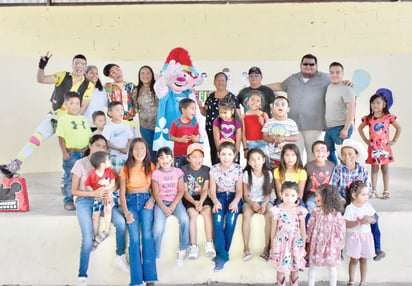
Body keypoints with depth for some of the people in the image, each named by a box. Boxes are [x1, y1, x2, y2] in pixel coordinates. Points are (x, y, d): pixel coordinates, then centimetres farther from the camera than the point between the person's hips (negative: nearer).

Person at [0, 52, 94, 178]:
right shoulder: (63, 76, -3)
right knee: (34, 138, -10)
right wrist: (42, 66, -30)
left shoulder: (88, 85, -5)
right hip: (54, 117, 1)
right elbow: (41, 79, -12)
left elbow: (83, 107, -7)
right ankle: (13, 167, -8)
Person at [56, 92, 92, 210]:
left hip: (84, 153, 5)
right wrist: (64, 152, -13)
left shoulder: (83, 119, 14)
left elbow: (89, 135, 19)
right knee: (70, 178, 0)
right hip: (71, 154, -5)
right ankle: (68, 201, 10)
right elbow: (61, 137, -7)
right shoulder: (63, 119, -2)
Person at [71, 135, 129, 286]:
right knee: (88, 239, -19)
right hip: (84, 201, -3)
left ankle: (120, 258, -3)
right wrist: (94, 194, -18)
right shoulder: (81, 163, -2)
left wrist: (110, 191, -16)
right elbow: (74, 191, -3)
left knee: (121, 222, -23)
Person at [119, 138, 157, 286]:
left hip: (146, 200, 0)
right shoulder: (126, 168, 6)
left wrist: (152, 200, -7)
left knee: (147, 235, -18)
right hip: (131, 201, 0)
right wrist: (126, 212, -5)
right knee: (134, 238, -15)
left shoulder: (151, 167, 9)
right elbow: (122, 193, 6)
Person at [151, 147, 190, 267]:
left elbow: (181, 191, 0)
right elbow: (156, 193, -2)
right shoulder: (156, 173, 2)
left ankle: (182, 250, -10)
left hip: (175, 201, 1)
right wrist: (164, 208, -15)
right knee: (158, 227, -24)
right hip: (161, 202, -1)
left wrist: (173, 206, -13)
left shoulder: (178, 172, 6)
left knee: (184, 219, -29)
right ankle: (155, 256, -8)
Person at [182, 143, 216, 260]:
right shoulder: (184, 170, -3)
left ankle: (209, 244, -24)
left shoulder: (206, 170, 3)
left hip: (203, 198, 1)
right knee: (192, 213, -29)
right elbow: (185, 191, -6)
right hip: (189, 199, -1)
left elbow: (205, 190, -4)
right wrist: (194, 203, -23)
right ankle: (193, 246, -25)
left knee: (207, 210, -28)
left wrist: (201, 202, -23)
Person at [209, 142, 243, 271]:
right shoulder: (214, 169, 3)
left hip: (233, 197, 0)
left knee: (230, 220, -29)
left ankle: (222, 254, -15)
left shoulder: (238, 168, 2)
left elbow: (239, 190, 0)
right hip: (220, 197, 1)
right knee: (217, 220, -30)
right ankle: (222, 256, -25)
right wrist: (216, 202, -19)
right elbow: (212, 190, 1)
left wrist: (235, 201, -19)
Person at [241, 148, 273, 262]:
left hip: (264, 201, 1)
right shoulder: (246, 174, -6)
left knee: (270, 214, -32)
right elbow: (245, 195, -2)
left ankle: (267, 248, -24)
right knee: (246, 214, -33)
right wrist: (252, 203, -21)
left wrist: (264, 204, -18)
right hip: (250, 201, -1)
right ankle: (246, 249, -28)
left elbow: (268, 194, 2)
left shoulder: (268, 174, -2)